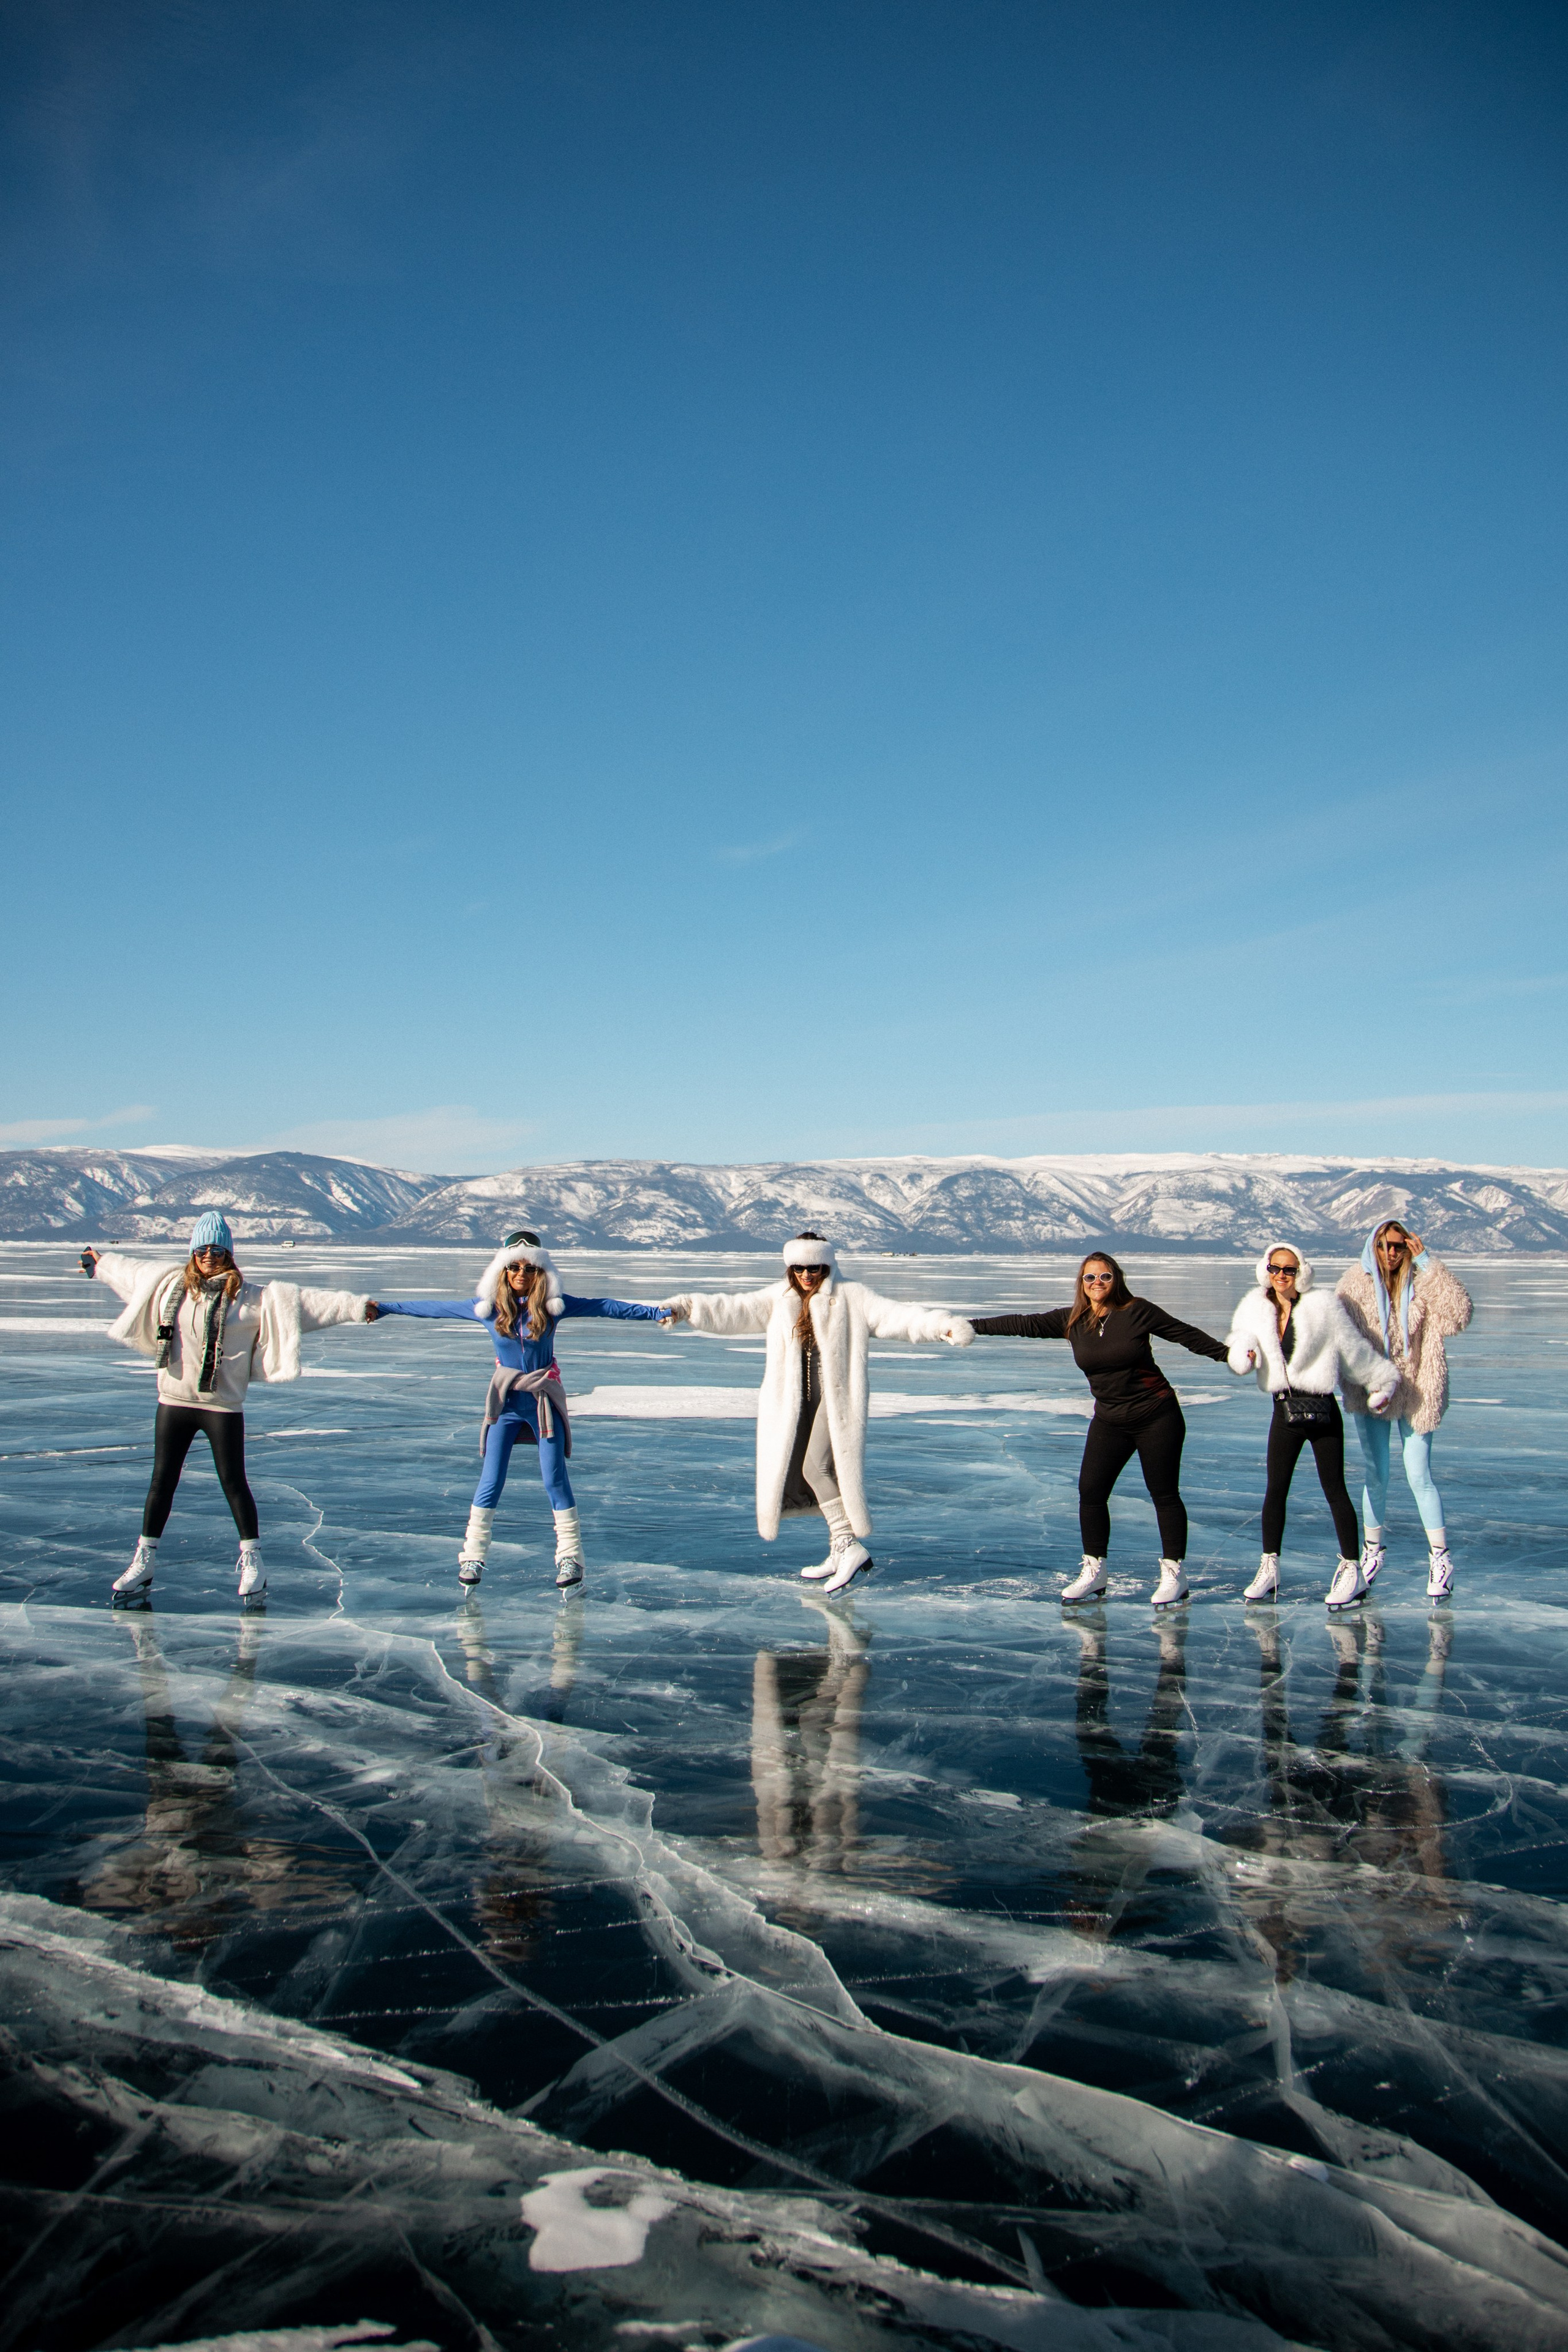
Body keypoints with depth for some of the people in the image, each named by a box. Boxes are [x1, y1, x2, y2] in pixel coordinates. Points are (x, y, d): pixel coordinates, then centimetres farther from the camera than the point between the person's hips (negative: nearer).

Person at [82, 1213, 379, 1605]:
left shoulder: (253, 1298, -4)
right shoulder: (170, 1284, 8)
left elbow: (305, 1303, -9)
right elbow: (130, 1272, 27)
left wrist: (357, 1307, -14)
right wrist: (100, 1262, 43)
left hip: (223, 1406, -3)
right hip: (174, 1400, 3)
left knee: (233, 1483, 0)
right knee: (162, 1482, 10)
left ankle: (251, 1562, 13)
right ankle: (144, 1562, 22)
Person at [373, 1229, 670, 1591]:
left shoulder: (553, 1304, -7)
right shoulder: (487, 1306, -4)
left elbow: (605, 1307, -7)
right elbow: (435, 1309, 3)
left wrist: (655, 1313, -11)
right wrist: (385, 1307, 5)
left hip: (544, 1399, -1)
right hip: (505, 1400, 1)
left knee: (555, 1480, -2)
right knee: (491, 1480, 0)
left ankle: (570, 1557, 7)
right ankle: (472, 1557, 11)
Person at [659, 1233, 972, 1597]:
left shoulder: (852, 1297, -3)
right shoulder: (779, 1299, 10)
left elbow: (893, 1315, -13)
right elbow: (734, 1309, 6)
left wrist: (941, 1325, -27)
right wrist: (685, 1307, -4)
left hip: (839, 1396, -6)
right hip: (795, 1402, 6)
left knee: (817, 1468, -18)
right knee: (794, 1470, 7)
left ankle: (850, 1545, -11)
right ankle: (841, 1553, 18)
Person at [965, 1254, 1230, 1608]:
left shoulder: (1138, 1312, -9)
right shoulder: (1071, 1321, -1)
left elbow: (1186, 1334, -2)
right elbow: (1022, 1325, -2)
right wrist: (969, 1326, -5)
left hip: (1157, 1417, -4)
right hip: (1109, 1422, 4)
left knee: (1164, 1495, 1)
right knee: (1090, 1492, 0)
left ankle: (1174, 1574, 12)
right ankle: (1093, 1573, 13)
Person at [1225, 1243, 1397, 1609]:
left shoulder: (1322, 1307, -7)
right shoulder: (1255, 1308, 3)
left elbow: (1355, 1349, 1)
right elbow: (1240, 1343, 8)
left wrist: (1382, 1381, 8)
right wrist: (1243, 1355, -16)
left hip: (1322, 1410, -3)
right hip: (1284, 1410, 3)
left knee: (1334, 1490, 0)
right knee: (1275, 1490, 6)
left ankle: (1352, 1570, 8)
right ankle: (1269, 1569, 15)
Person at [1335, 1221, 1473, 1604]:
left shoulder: (1422, 1284, -4)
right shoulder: (1355, 1283, -3)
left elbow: (1459, 1314, -19)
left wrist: (1428, 1263, -20)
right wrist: (1351, 1384, -10)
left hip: (1416, 1393, -1)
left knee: (1419, 1478, -1)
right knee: (1376, 1477, 8)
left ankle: (1440, 1558, 11)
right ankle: (1372, 1550, 26)